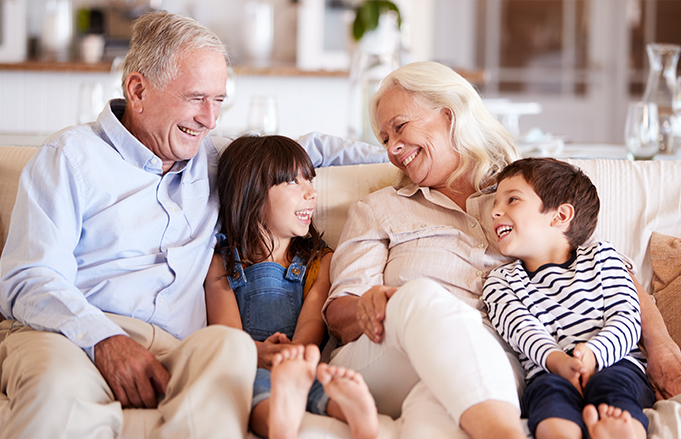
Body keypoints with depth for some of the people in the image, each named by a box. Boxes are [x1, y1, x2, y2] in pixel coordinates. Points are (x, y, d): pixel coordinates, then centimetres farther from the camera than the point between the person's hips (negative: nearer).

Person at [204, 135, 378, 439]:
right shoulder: (221, 263, 19)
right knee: (255, 381, -37)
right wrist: (260, 353, -22)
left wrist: (295, 353, -20)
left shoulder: (321, 260, 24)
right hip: (244, 367, -1)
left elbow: (313, 320, 5)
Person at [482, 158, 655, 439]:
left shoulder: (600, 256, 19)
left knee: (610, 383, -35)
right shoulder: (499, 282, 22)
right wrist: (556, 361, -23)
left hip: (615, 365, 1)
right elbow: (522, 330, 0)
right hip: (547, 372, 0)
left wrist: (593, 354, -17)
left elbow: (626, 318, 6)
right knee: (551, 389, -36)